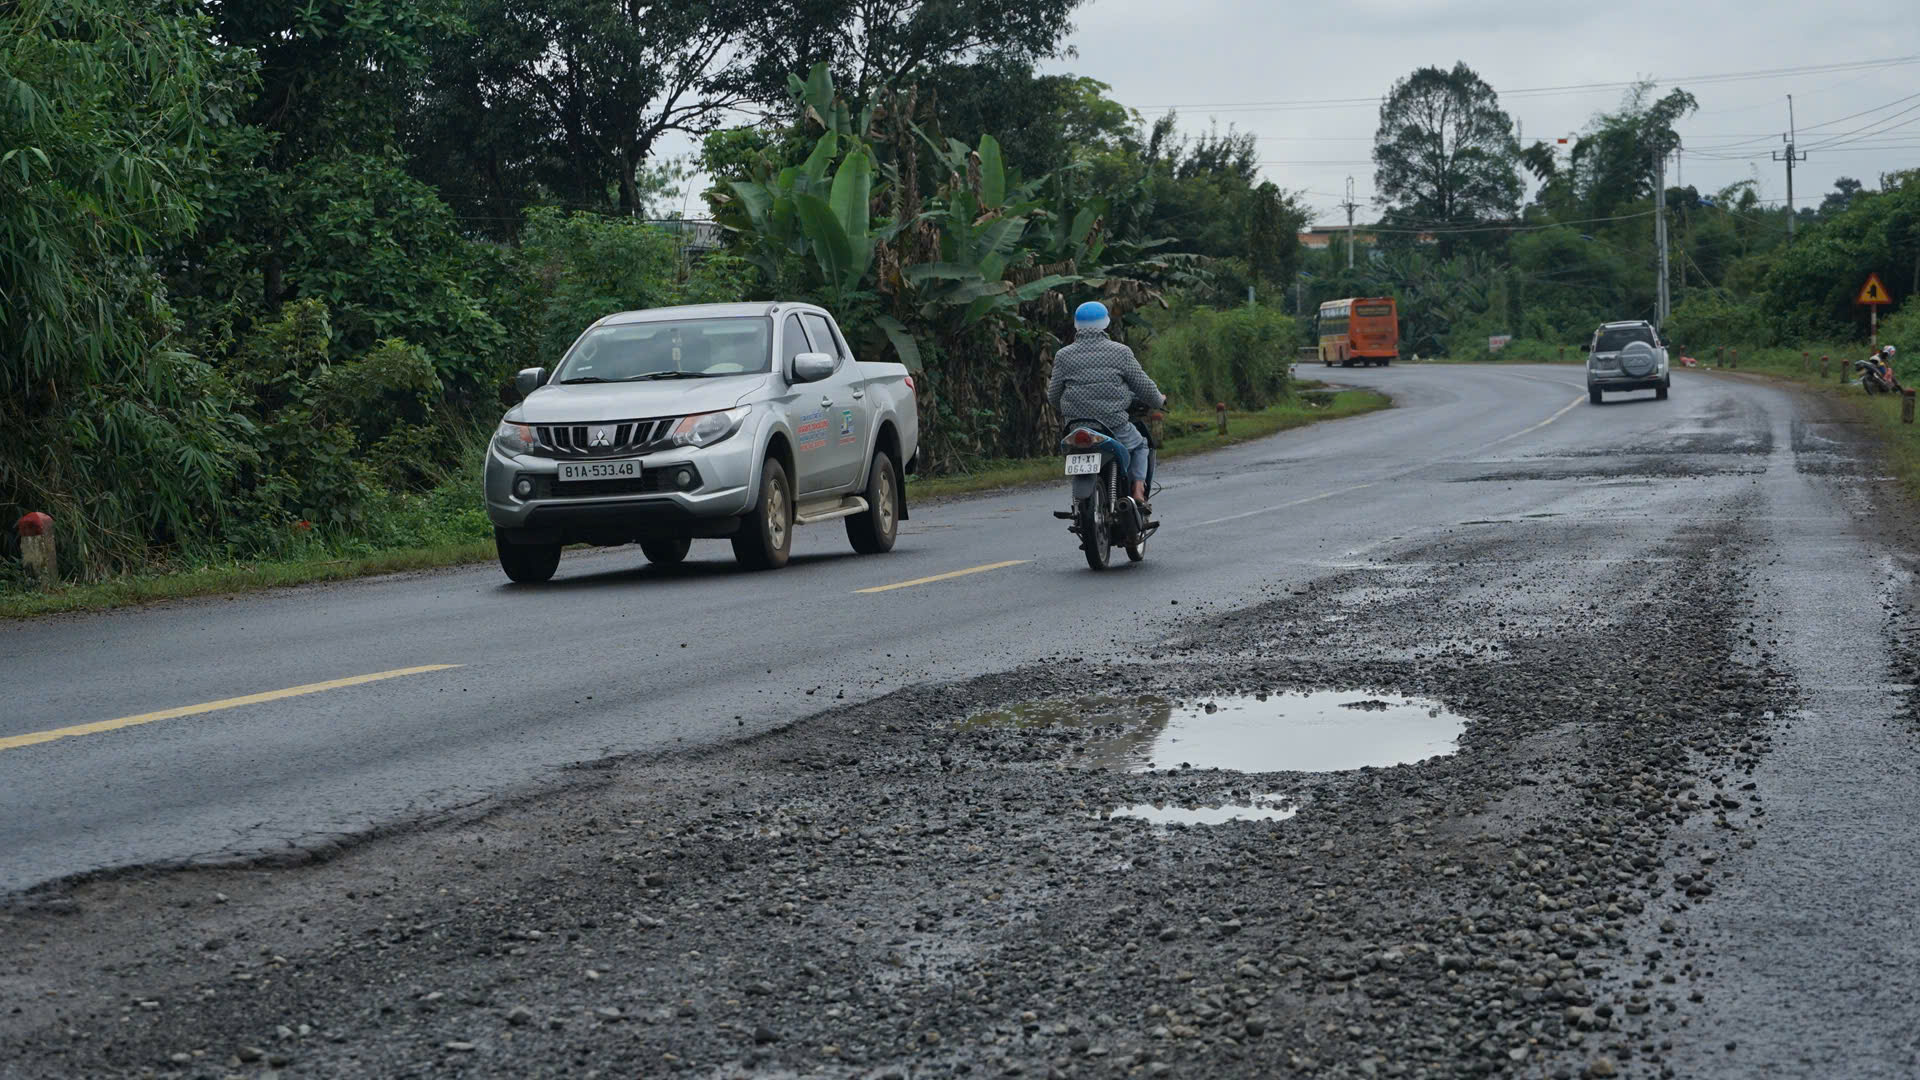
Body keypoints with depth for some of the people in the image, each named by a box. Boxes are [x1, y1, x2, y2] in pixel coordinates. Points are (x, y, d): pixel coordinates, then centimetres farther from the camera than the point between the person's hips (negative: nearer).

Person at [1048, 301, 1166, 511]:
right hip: (1115, 424, -2)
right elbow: (1143, 386, 3)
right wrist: (1159, 401, 24)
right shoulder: (1120, 352, -1)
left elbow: (1053, 396, 9)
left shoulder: (1063, 356, 4)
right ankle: (1138, 491, 9)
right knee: (1139, 446, 25)